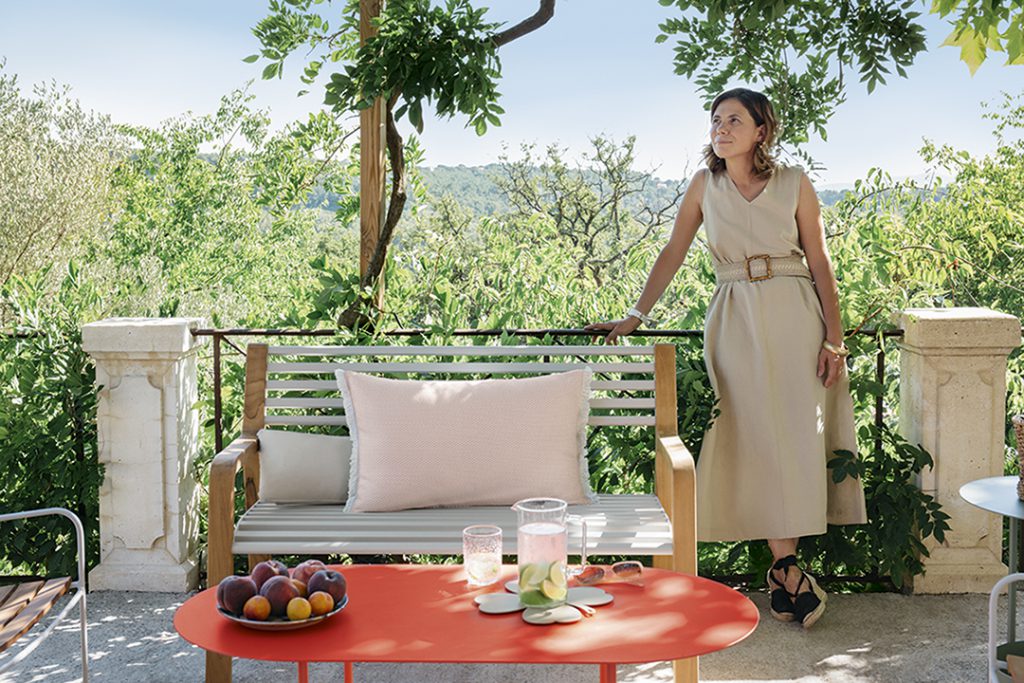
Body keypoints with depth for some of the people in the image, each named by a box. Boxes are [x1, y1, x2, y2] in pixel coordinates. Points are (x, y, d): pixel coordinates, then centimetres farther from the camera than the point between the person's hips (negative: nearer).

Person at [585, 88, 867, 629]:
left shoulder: (794, 184, 3)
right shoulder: (705, 185, 7)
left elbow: (820, 264, 3)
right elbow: (673, 252, 10)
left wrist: (833, 339, -3)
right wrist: (635, 316, 5)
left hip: (793, 316, 0)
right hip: (735, 320, 1)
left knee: (796, 434, -5)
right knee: (757, 438, -5)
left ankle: (782, 569, 4)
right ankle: (788, 568, -1)